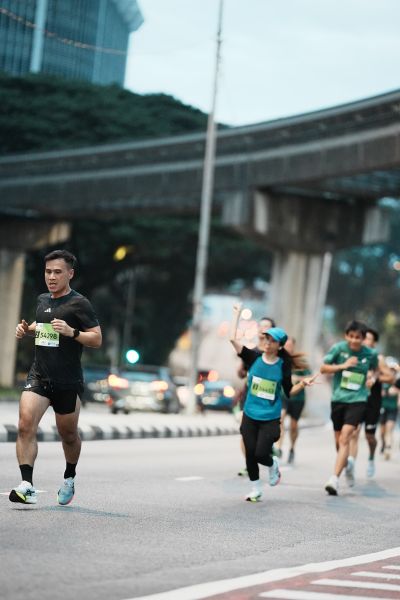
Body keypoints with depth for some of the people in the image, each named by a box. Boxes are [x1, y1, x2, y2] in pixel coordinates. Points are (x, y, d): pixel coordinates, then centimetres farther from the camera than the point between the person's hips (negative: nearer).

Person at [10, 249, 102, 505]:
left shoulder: (79, 303, -7)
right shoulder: (43, 300, 12)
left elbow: (97, 339, -10)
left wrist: (72, 332, -25)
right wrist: (27, 329, 12)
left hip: (68, 383, -4)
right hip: (38, 376, 4)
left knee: (68, 434, 12)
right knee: (26, 425, -17)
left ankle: (69, 478, 39)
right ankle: (27, 486, -22)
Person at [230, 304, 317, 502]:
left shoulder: (283, 365, -5)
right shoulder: (254, 357, -3)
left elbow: (289, 391, 4)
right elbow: (233, 339, -11)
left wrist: (303, 383, -13)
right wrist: (236, 314, -8)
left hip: (270, 418, -2)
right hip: (250, 416, 2)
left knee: (261, 454, -10)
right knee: (250, 454, 4)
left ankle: (273, 465, 27)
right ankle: (256, 489, 25)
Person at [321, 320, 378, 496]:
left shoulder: (370, 354, -1)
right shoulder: (338, 348, -4)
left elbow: (374, 369, 21)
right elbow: (324, 368, -1)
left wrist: (372, 377, -1)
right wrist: (343, 366, -14)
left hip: (358, 401, -2)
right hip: (338, 399, 2)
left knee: (345, 437, -18)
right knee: (338, 440, 14)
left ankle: (334, 479, -25)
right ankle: (346, 464, 46)